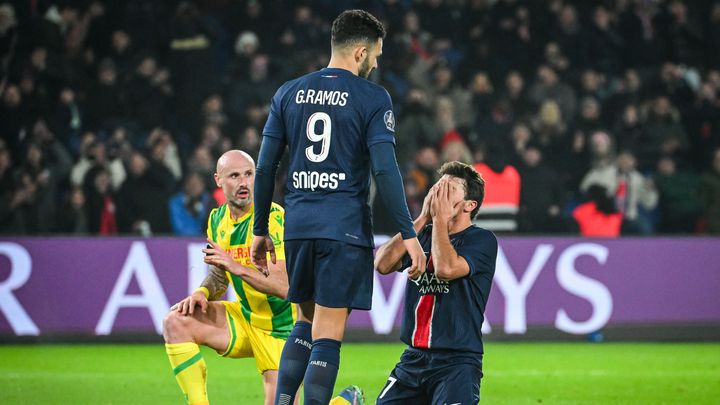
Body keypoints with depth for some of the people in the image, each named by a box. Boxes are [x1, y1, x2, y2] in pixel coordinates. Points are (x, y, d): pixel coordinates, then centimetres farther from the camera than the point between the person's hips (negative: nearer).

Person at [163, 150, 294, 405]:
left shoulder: (274, 218, -19)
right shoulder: (218, 220, 3)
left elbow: (285, 286, -27)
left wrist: (238, 267, -38)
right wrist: (203, 292, -8)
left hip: (280, 328, -6)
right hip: (244, 318, 6)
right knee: (176, 322, -17)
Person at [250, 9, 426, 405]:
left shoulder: (288, 94, 10)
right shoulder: (373, 98, -4)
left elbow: (265, 168, 9)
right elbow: (384, 170, -11)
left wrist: (260, 230, 17)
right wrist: (408, 234, -9)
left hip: (298, 224, 5)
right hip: (345, 226, -5)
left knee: (307, 322, 19)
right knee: (327, 334, -4)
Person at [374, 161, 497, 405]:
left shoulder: (481, 240, -4)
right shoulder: (425, 235, 14)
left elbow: (446, 269, -22)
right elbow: (383, 264, -2)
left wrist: (440, 218, -10)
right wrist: (423, 219, -2)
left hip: (457, 360, -6)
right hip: (413, 357, 6)